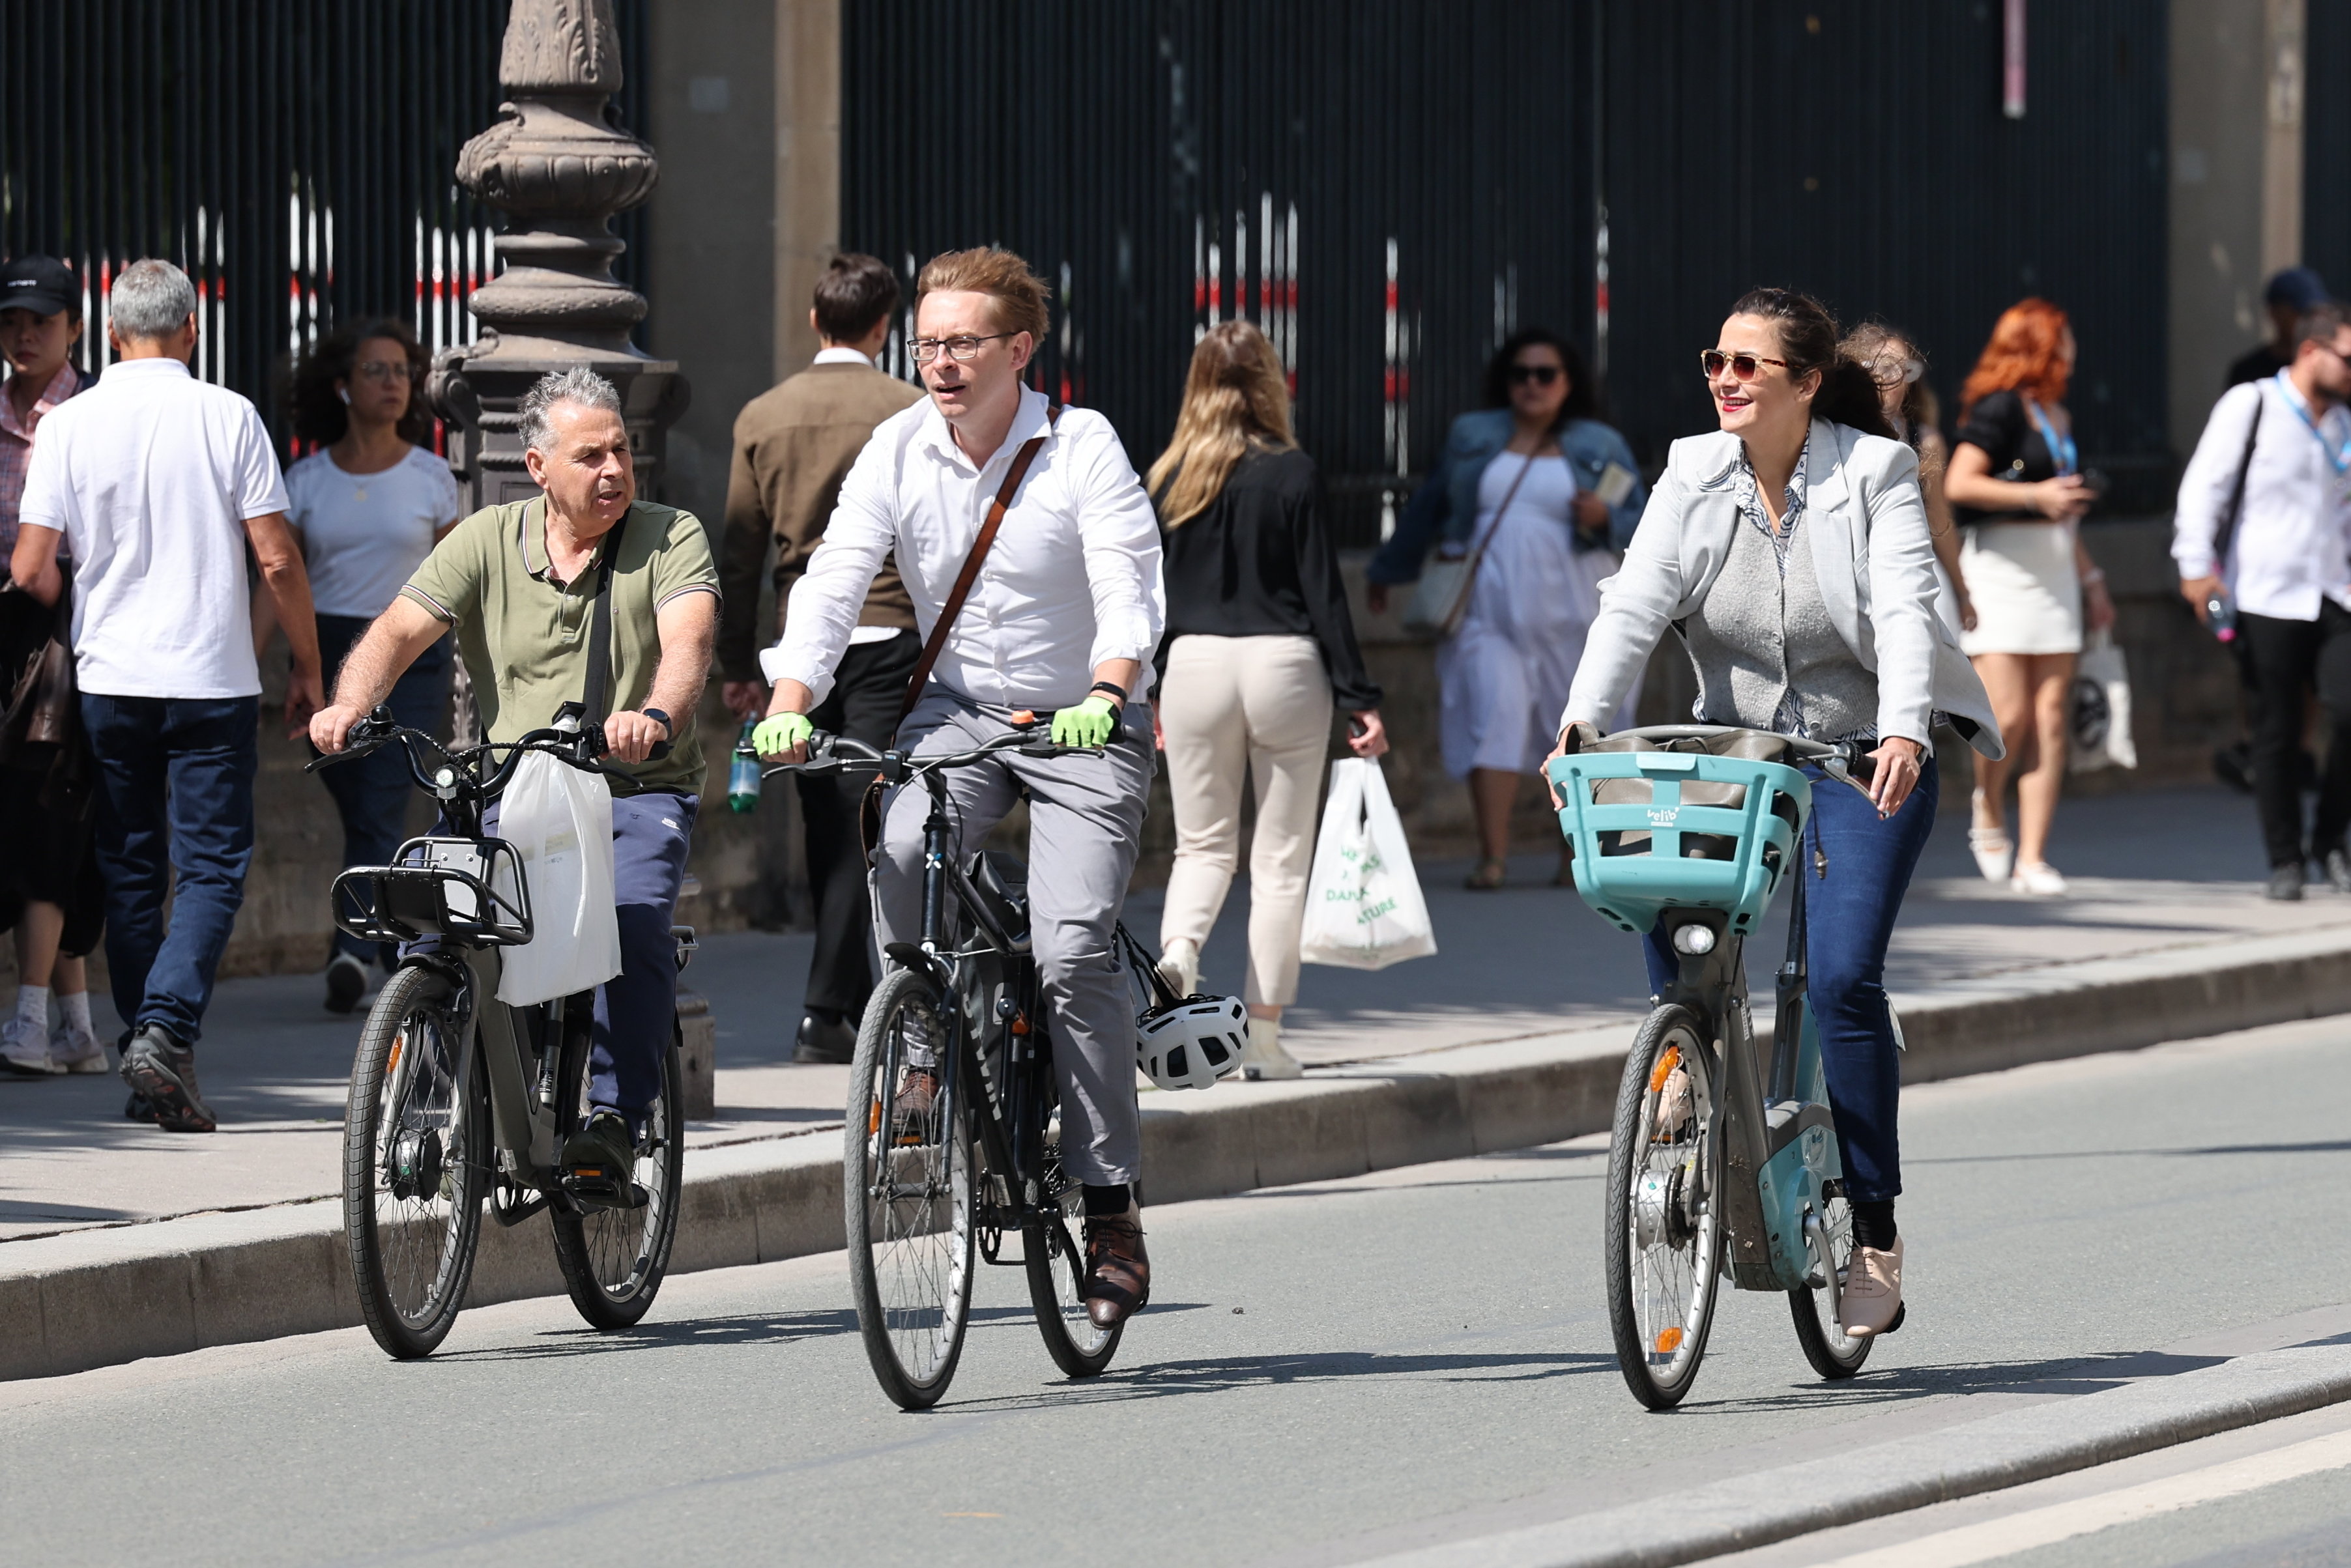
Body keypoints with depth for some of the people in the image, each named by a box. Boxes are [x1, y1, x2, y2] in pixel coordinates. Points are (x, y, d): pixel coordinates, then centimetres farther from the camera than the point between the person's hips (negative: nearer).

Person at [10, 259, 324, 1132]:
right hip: (212, 682, -2)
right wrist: (306, 667, 7)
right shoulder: (226, 417, -5)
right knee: (212, 868, 1)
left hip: (108, 677, 2)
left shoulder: (68, 426, -2)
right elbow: (278, 558, -6)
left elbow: (31, 570, -4)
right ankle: (167, 1031, -19)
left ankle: (147, 1066, 11)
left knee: (131, 872, 11)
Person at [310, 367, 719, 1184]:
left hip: (637, 793, -2)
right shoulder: (486, 542, 6)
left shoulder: (670, 538, 0)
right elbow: (401, 629, -4)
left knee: (633, 921, -31)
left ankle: (611, 1115, -20)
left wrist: (656, 716, -41)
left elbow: (687, 640, -18)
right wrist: (350, 704, -26)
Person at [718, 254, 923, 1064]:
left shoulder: (762, 416, 6)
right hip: (887, 634, -3)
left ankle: (856, 1005, 17)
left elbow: (740, 552, 8)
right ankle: (825, 1011, -13)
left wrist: (738, 665, 14)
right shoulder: (913, 412, -3)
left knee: (827, 833, 11)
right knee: (862, 827, -6)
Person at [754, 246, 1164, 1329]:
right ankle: (923, 1052, -8)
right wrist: (791, 704, -29)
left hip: (1085, 726, -3)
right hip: (957, 712, 3)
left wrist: (1106, 694, -45)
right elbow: (833, 583, -12)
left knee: (1073, 951, -17)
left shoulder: (1080, 447, -14)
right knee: (899, 850, -30)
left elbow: (1129, 582, -26)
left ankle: (1111, 1204, -9)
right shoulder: (897, 452, -5)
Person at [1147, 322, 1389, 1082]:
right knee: (1281, 856, 6)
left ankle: (1177, 952, -16)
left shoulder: (1170, 478, 2)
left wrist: (1152, 691, 18)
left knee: (1203, 843, 15)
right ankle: (1264, 1036, 5)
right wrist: (1358, 697, -2)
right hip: (1282, 665, -2)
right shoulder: (1290, 474, -7)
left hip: (1194, 665, 2)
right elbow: (1322, 589, -7)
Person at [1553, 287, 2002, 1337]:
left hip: (1867, 753, -3)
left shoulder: (1874, 473, -10)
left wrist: (1903, 736, -40)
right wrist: (1582, 722, -28)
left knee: (1841, 973, -17)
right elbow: (1636, 603, -12)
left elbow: (1905, 611, -22)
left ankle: (1874, 1229, -6)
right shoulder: (1694, 476, -1)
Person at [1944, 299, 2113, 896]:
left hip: (2054, 571, 8)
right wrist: (2036, 495, -18)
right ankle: (1988, 814, 16)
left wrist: (2090, 578, 26)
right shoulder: (1999, 409, -8)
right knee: (2008, 716, -12)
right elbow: (1958, 484, -16)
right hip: (2001, 562, -8)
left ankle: (2032, 858, 1)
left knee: (2052, 719, 0)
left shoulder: (2058, 417, 17)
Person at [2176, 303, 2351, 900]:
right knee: (2277, 734, -1)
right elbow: (2205, 485, -6)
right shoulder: (2250, 407, -2)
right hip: (2266, 599, -4)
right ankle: (2284, 860, 10)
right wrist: (2197, 565, -15)